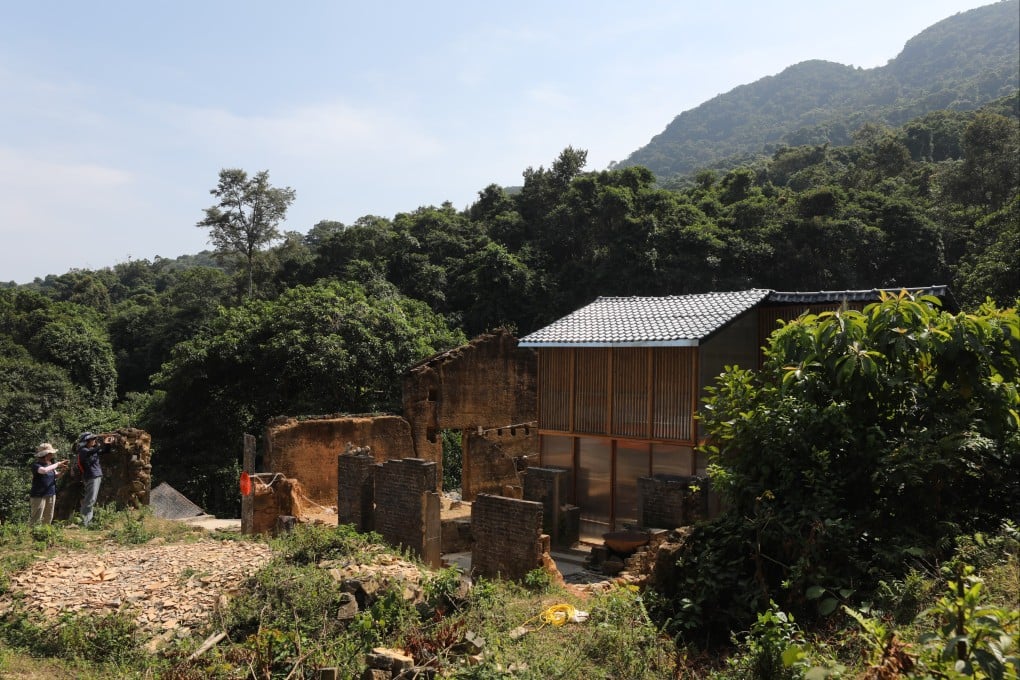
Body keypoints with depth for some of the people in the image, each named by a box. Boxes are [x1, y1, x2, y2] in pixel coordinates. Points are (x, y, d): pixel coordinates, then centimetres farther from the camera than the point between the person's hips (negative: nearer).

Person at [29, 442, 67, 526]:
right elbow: (44, 470, -33)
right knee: (36, 519, -6)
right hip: (38, 495, -7)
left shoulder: (50, 463, 7)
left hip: (51, 495, 7)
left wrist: (62, 471, -3)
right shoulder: (36, 464, -12)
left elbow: (55, 475, 18)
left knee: (48, 518, 14)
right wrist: (57, 464, -22)